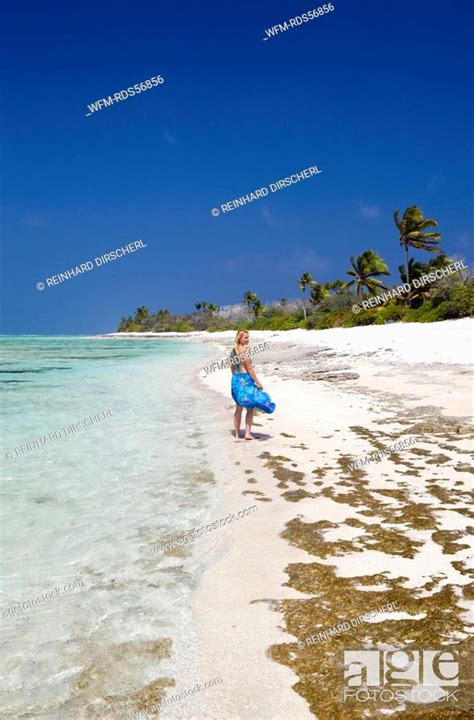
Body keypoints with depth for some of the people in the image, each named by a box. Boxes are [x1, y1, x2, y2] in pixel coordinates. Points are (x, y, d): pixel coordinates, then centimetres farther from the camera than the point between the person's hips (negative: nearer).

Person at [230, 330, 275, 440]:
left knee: (238, 408, 13)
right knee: (250, 408, 4)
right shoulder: (244, 350, -15)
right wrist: (257, 382, -11)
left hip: (235, 379, 8)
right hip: (245, 379, -8)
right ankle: (247, 433, 1)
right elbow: (249, 369, -16)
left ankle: (237, 434, 17)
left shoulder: (233, 350, 9)